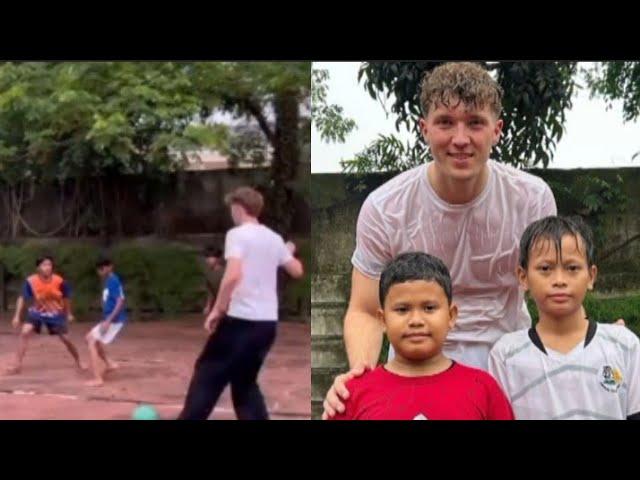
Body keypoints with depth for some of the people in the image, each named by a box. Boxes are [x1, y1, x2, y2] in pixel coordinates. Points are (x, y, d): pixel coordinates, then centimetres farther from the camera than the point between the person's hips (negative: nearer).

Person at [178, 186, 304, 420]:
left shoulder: (237, 234, -9)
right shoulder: (274, 238, 11)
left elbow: (233, 275, -24)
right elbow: (297, 271, 21)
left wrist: (217, 309, -13)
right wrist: (288, 251, 41)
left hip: (241, 319, -7)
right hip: (268, 322, 7)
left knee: (207, 375, 4)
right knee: (244, 381, 19)